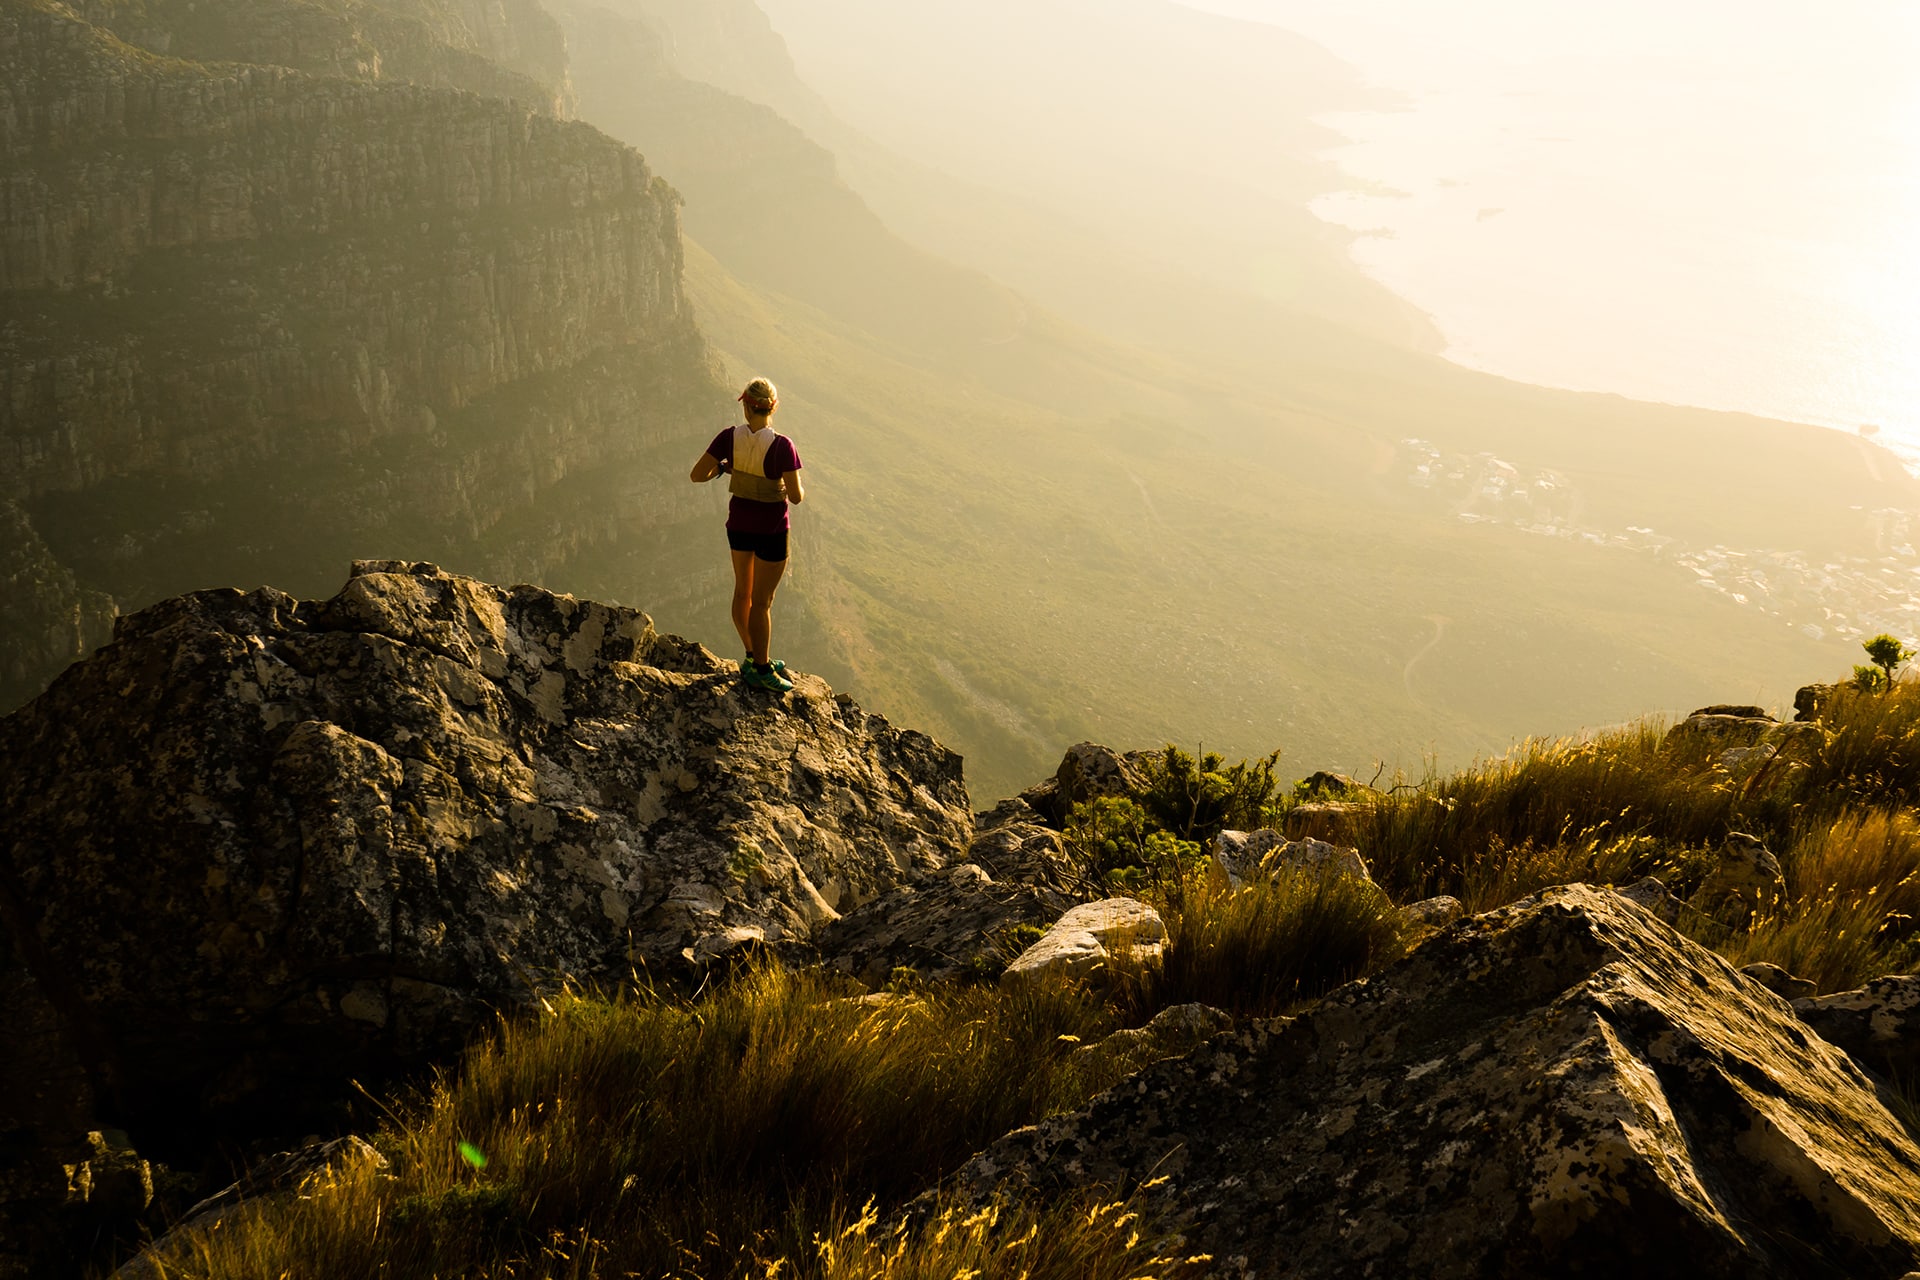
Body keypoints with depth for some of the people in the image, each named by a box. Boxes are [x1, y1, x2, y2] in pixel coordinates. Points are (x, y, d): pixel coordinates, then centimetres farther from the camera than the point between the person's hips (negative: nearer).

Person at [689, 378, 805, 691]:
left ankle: (754, 657, 35)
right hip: (771, 530, -5)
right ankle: (760, 671, 18)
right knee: (761, 601, 7)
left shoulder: (729, 438, -12)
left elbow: (697, 475, -11)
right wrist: (798, 488, 1)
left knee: (743, 591, 21)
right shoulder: (782, 447, -24)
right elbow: (796, 496, -22)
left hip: (739, 524, 5)